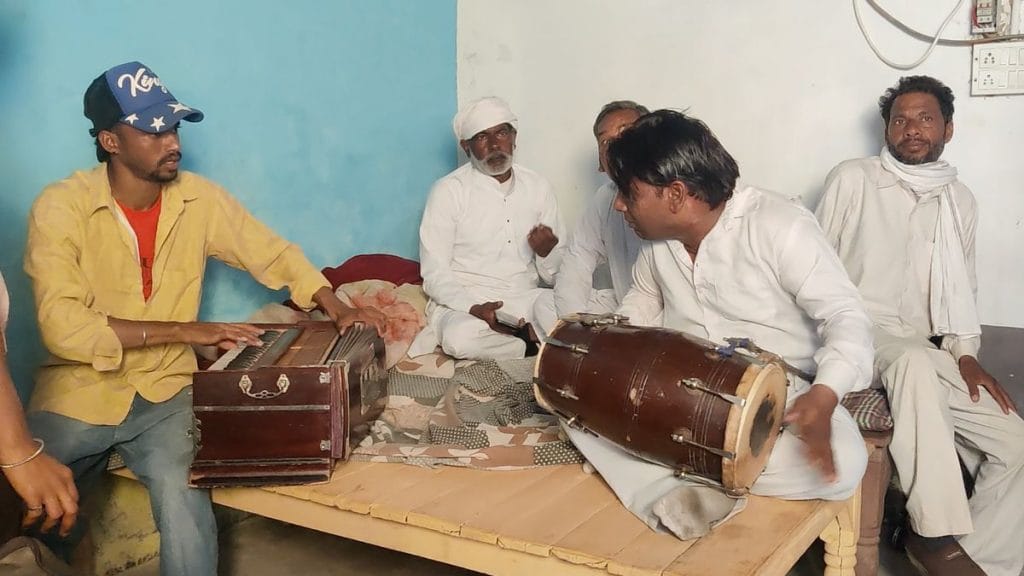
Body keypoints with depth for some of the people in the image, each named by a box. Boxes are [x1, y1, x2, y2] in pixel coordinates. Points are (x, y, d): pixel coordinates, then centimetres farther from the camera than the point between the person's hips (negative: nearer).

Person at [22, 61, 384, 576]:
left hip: (164, 394, 1)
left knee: (185, 507, -25)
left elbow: (274, 254, 8)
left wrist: (336, 308, -9)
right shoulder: (61, 206, -11)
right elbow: (63, 325, -20)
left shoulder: (200, 199, -1)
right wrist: (185, 330, -25)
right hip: (77, 395, 0)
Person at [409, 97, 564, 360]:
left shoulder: (538, 187, 7)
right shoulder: (448, 190, -4)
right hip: (463, 303, -3)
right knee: (461, 338, -37)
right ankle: (532, 345, -11)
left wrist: (546, 252, -14)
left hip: (525, 302, 3)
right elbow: (435, 275, -8)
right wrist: (475, 308, -25)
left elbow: (553, 276, 10)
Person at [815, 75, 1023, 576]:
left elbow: (961, 289, 20)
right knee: (915, 361, -39)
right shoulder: (853, 179, 2)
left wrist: (965, 353, 3)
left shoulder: (960, 202, 15)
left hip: (923, 351, 5)